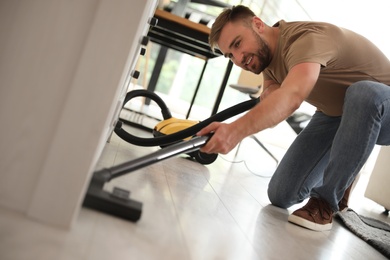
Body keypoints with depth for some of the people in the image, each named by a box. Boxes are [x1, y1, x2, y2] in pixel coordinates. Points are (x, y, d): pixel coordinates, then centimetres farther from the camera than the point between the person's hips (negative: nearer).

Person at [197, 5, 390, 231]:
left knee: (363, 93, -43)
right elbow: (274, 105, -11)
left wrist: (236, 131, -62)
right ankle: (339, 180, 24)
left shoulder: (305, 38, -31)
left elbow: (292, 96, -50)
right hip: (334, 115, 6)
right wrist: (269, 92, -33)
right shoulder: (267, 50, -3)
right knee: (281, 195, -5)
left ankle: (327, 200, -25)